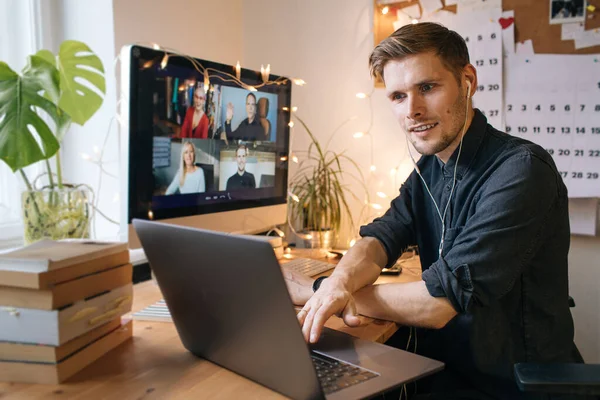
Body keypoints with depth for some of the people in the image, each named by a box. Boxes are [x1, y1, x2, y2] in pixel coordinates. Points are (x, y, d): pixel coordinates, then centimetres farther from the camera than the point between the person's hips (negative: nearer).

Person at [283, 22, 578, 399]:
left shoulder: (520, 170, -22)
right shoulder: (429, 168, 4)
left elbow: (442, 300, -25)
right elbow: (381, 236, -3)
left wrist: (312, 289, -18)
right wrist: (339, 281, -26)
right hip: (439, 367, 6)